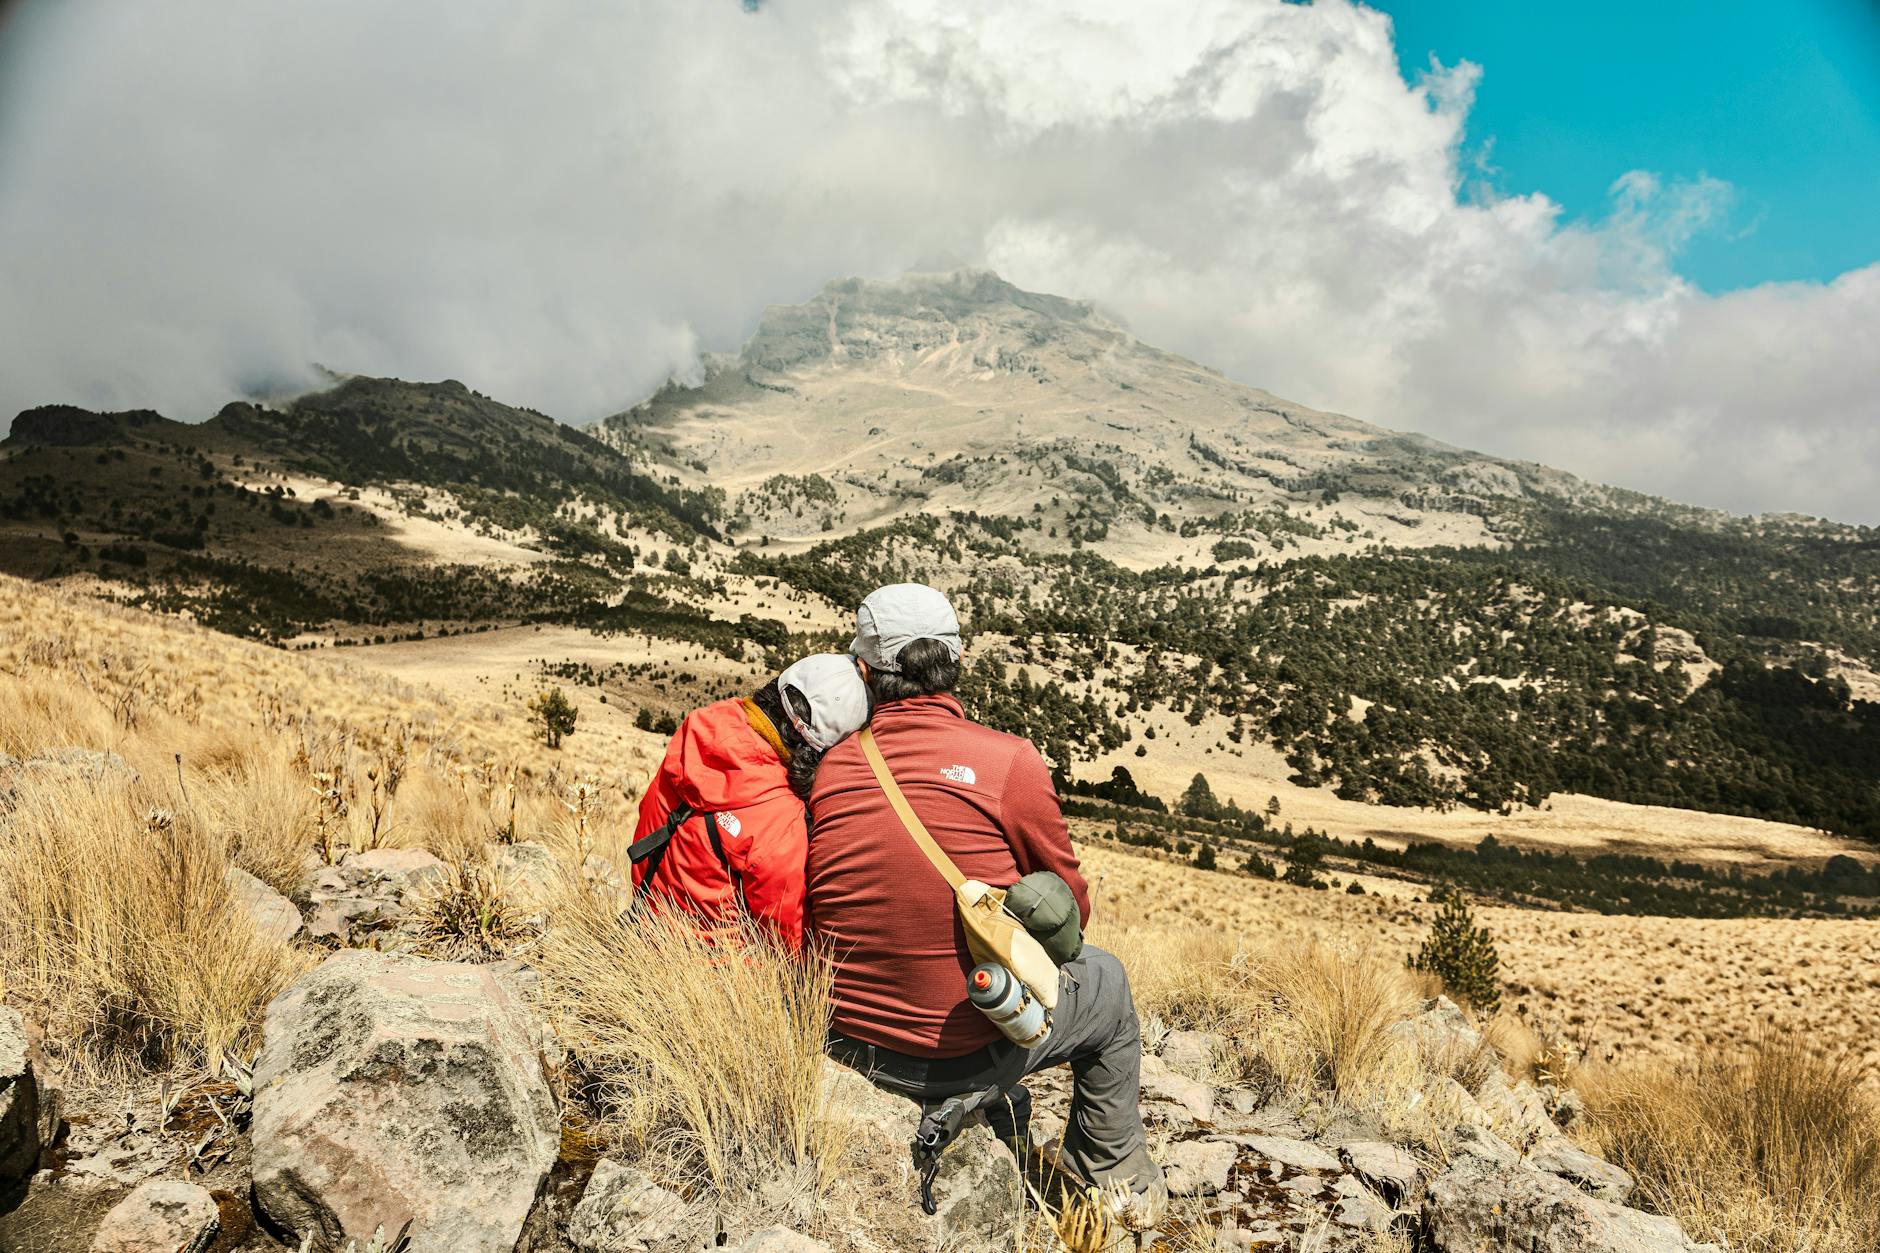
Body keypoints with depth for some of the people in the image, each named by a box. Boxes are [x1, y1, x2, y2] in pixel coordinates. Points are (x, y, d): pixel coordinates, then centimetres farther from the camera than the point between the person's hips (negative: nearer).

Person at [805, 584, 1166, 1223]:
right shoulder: (1009, 761, -17)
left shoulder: (829, 768, -8)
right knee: (1104, 979, 24)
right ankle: (1122, 1180, 41)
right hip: (965, 1060, -4)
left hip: (847, 1049, 4)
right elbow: (1072, 910, -3)